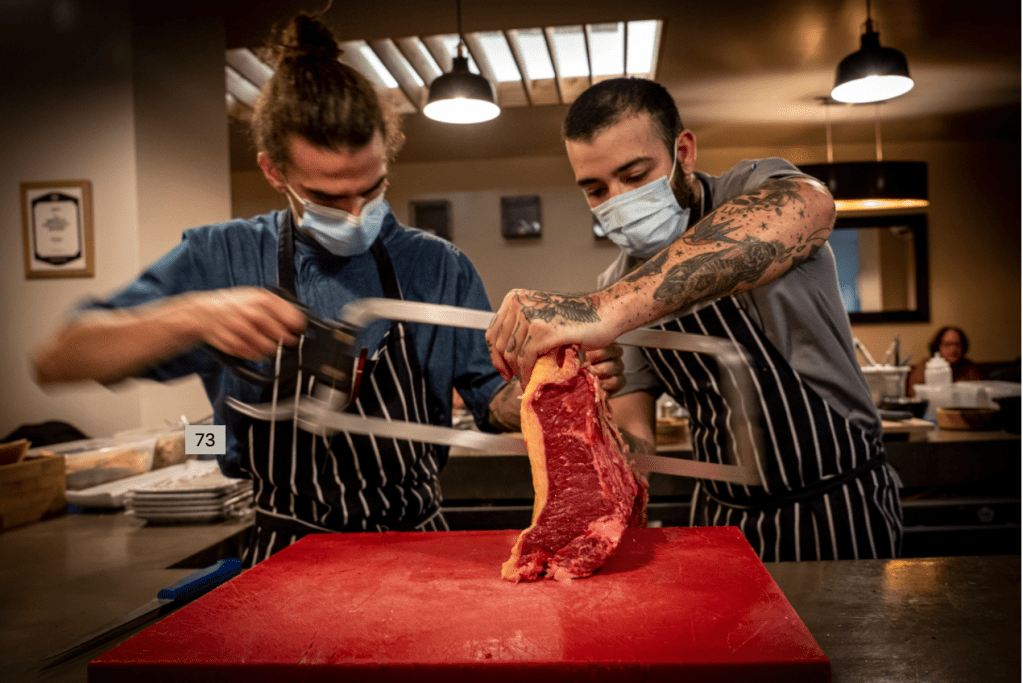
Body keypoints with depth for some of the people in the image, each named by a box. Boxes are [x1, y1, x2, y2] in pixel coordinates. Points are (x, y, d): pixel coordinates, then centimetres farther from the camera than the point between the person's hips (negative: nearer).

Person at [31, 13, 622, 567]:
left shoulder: (438, 268, 2)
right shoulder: (224, 258, -1)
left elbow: (496, 403, 5)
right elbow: (58, 362, -6)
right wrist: (192, 315, -23)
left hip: (416, 545, 2)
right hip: (289, 557, -1)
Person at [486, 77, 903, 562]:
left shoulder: (756, 190, -16)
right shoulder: (620, 288, 0)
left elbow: (806, 209, -43)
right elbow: (633, 432, 0)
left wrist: (605, 311, -54)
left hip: (840, 512, -4)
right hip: (721, 516, 4)